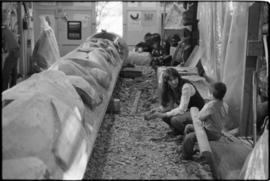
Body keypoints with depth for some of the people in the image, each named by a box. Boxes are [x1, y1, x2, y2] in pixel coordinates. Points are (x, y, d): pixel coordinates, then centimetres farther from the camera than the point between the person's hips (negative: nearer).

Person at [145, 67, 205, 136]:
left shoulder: (186, 86, -26)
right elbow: (169, 106, 3)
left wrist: (163, 115, -26)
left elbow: (181, 110, -27)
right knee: (162, 113, -11)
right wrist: (157, 110, -15)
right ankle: (177, 130, 10)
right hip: (187, 111, 8)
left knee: (175, 120, -31)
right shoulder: (170, 88, -2)